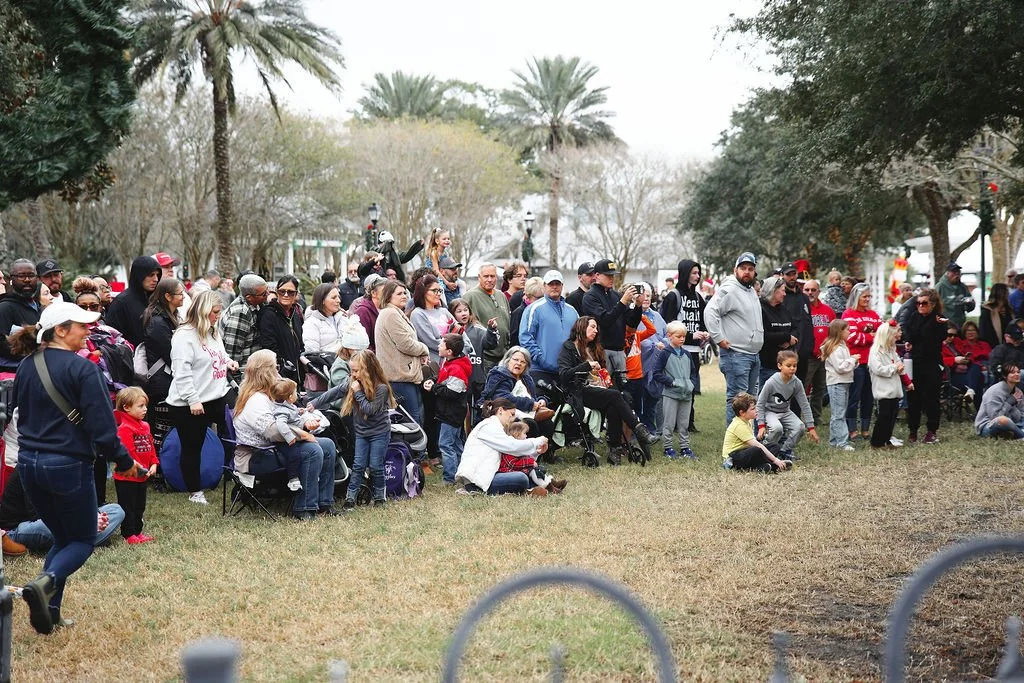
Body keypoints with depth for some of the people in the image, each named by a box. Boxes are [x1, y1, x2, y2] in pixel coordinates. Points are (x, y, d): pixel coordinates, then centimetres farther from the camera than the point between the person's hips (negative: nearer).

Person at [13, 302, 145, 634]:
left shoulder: (26, 367, 7)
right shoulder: (82, 369, -15)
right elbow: (101, 424, -16)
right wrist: (123, 460, -4)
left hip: (28, 463, 7)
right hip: (68, 465, -7)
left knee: (62, 537, 19)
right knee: (83, 540, 9)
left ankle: (49, 610, 6)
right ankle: (46, 583, -20)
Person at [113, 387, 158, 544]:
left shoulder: (144, 426, 10)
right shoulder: (124, 428, -20)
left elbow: (150, 446, 14)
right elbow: (127, 452, -25)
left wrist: (153, 464, 2)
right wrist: (139, 468, -22)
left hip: (142, 476, 9)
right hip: (127, 477, -9)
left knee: (139, 506, 17)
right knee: (128, 506, 1)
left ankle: (137, 532, 27)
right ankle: (129, 535, 7)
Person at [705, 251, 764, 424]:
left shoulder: (752, 291, 17)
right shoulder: (729, 290, -12)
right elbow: (710, 311, -21)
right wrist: (719, 338, -22)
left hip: (753, 354, 10)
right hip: (735, 355, -10)